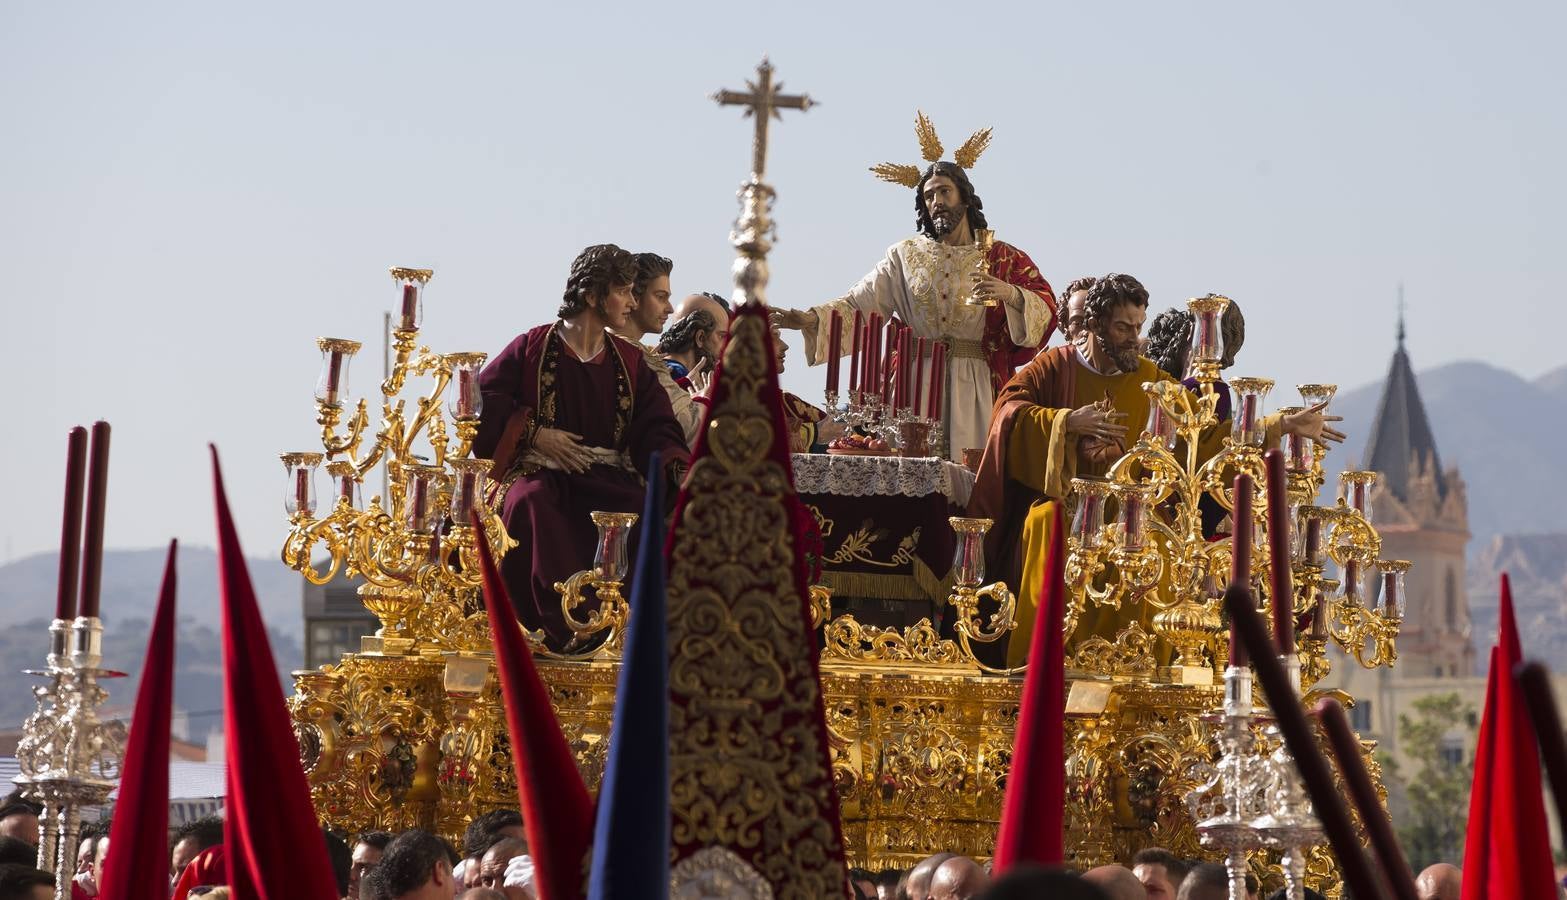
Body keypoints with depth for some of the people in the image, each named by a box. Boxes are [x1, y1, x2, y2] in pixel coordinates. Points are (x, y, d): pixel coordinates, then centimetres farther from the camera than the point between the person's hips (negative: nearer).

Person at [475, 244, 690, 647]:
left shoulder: (630, 362, 16)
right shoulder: (532, 348, 5)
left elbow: (656, 429, 6)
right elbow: (481, 403, 0)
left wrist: (680, 471, -13)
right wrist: (534, 433, -10)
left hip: (607, 477, 3)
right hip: (540, 472, -3)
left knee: (649, 510, -31)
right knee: (531, 501, -39)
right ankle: (566, 630, -42)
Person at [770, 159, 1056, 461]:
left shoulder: (1001, 259, 7)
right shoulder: (906, 255, 11)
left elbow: (1046, 308, -2)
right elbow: (859, 303, 4)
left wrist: (1011, 294, -22)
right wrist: (812, 319, -12)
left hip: (975, 389, -1)